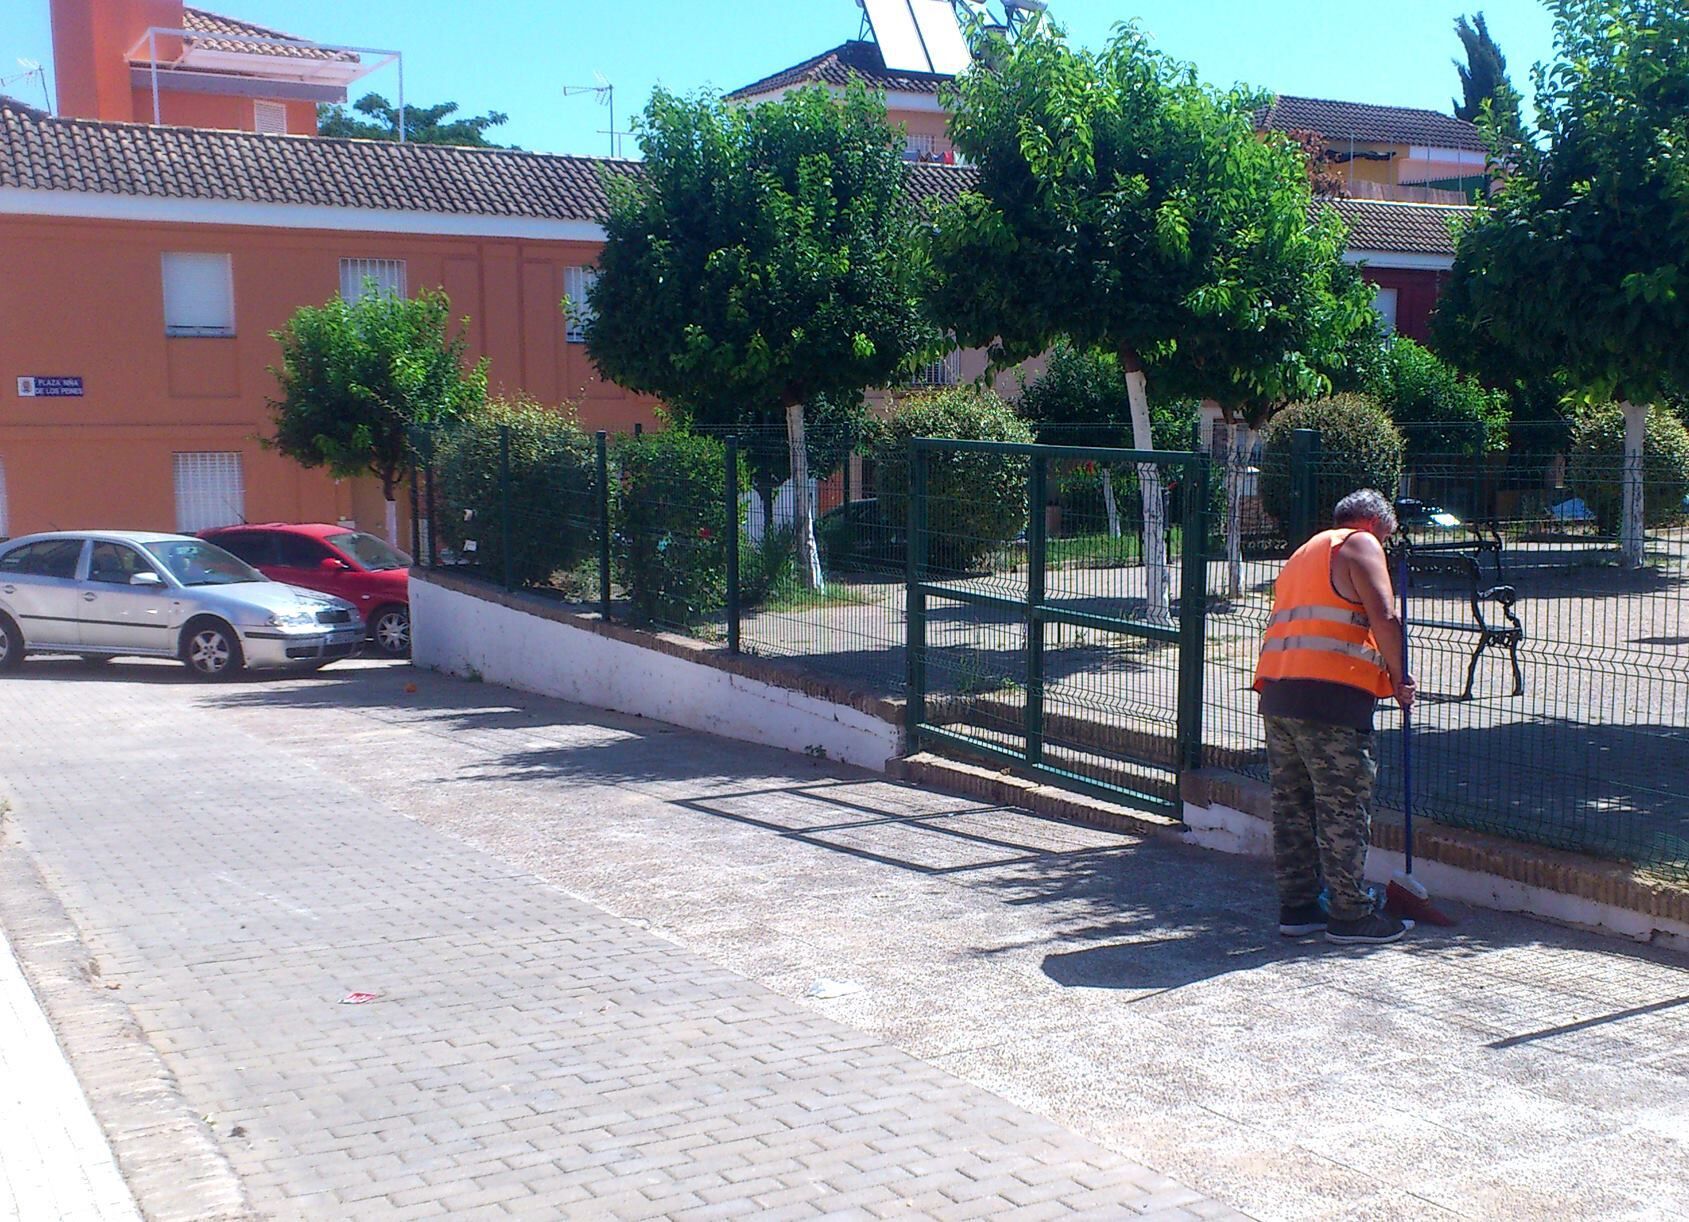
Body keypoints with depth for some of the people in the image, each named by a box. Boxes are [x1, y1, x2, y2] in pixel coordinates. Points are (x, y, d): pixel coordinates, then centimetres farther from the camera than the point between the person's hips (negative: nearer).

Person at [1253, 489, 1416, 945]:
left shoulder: (1304, 553, 28)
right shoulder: (1361, 545, 3)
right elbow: (1384, 619, -10)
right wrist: (1398, 678, 2)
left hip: (1277, 692, 8)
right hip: (1329, 694, -8)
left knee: (1292, 805, 12)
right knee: (1344, 808, -2)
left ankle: (1296, 908, 17)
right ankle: (1350, 915, 2)